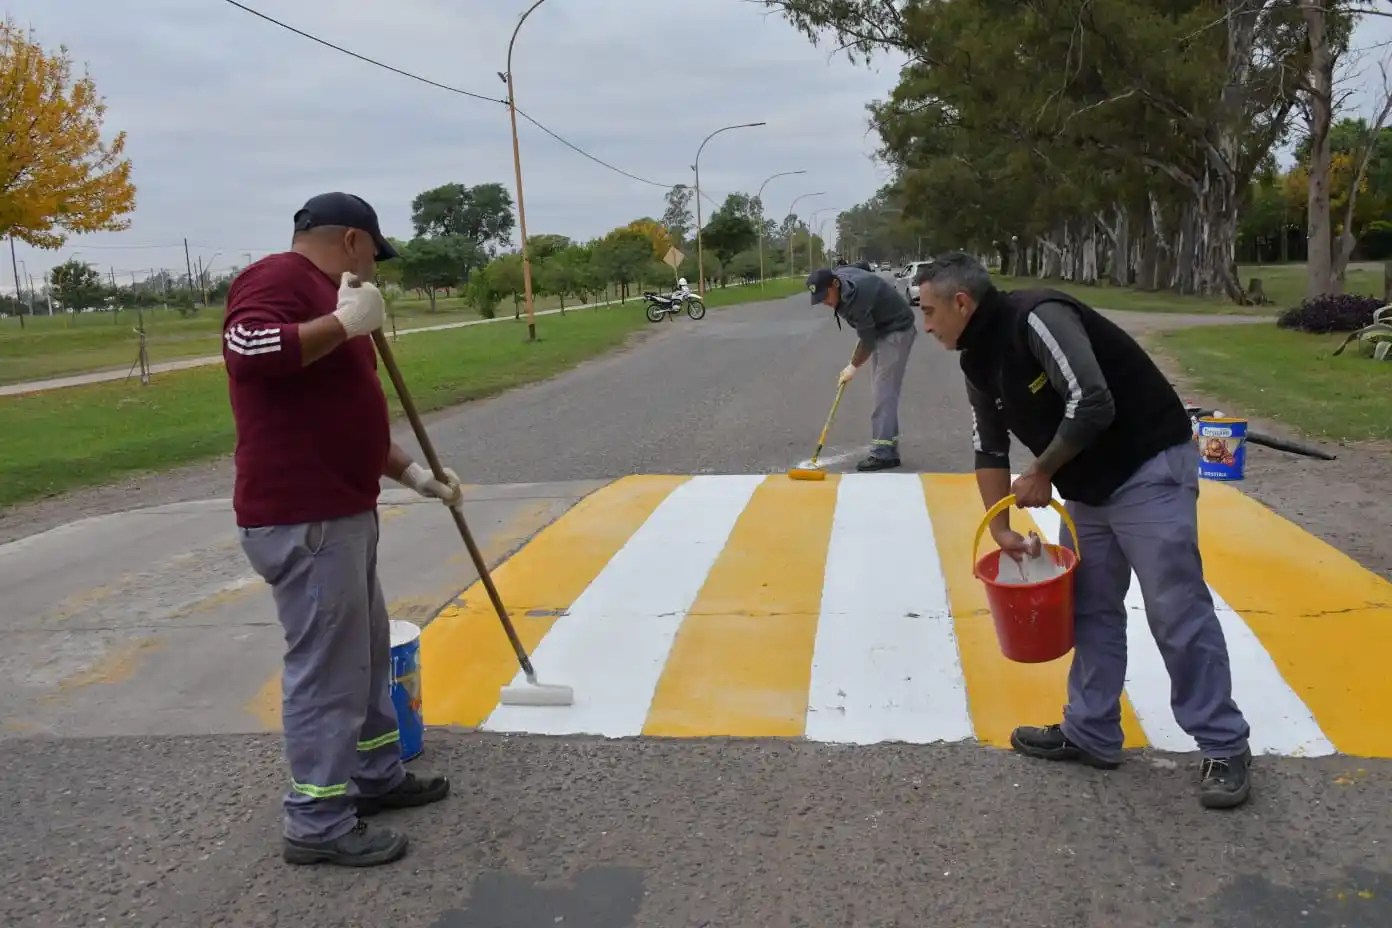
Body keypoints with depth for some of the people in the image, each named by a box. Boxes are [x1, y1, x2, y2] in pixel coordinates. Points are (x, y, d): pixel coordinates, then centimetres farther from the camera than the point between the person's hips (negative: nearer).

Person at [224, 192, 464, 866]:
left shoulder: (321, 294, 22)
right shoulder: (279, 277, -9)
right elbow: (249, 347, -30)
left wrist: (414, 474, 24)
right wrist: (345, 323, -21)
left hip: (341, 512, 11)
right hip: (301, 520, -11)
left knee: (367, 651, 20)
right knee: (327, 669, -3)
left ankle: (376, 775, 35)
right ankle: (318, 825, 9)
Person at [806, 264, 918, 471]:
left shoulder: (857, 295, -31)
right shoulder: (839, 275, -4)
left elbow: (867, 339, -21)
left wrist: (853, 366, -7)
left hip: (897, 331, -10)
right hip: (882, 329, 10)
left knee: (884, 391, -14)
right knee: (883, 390, 10)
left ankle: (883, 454, -15)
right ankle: (888, 449, 15)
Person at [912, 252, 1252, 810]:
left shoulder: (1036, 318, -23)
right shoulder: (978, 362, 5)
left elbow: (1092, 406, -31)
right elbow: (990, 451, 12)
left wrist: (1040, 474, -17)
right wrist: (1001, 529, 8)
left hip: (1149, 468, -9)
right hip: (1089, 486, 9)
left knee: (1177, 612, -5)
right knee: (1090, 610, 13)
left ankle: (1225, 748, 8)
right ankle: (1091, 735, 24)